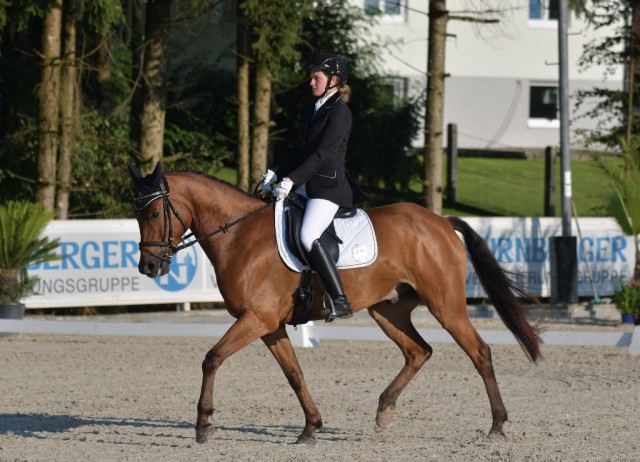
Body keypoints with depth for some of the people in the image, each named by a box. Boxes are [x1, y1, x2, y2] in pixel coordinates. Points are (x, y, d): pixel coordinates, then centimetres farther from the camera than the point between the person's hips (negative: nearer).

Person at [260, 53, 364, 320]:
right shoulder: (313, 110, 18)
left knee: (308, 237, -26)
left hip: (329, 186, -10)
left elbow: (322, 154, -18)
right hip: (306, 186, 10)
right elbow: (300, 152, 22)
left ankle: (341, 302, -27)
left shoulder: (339, 113, -10)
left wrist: (291, 180, -23)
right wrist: (277, 175, 9)